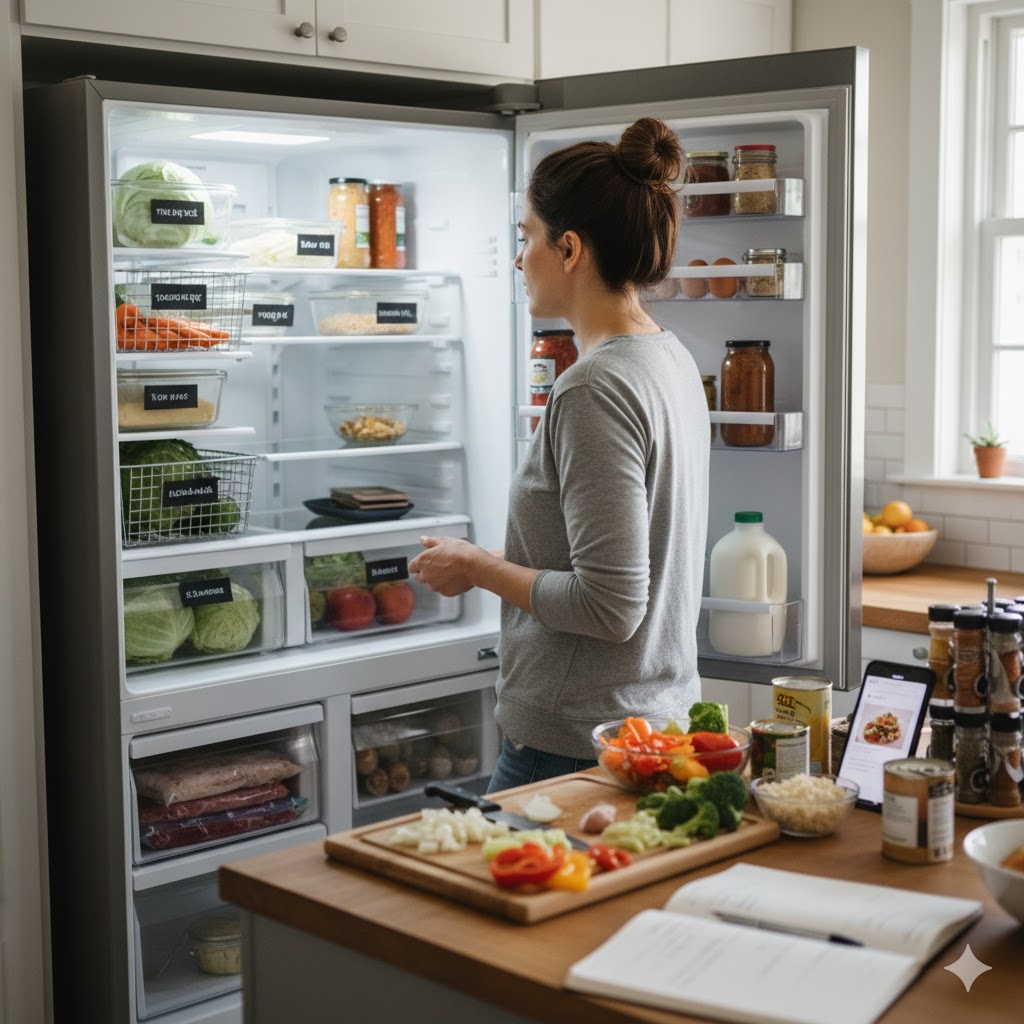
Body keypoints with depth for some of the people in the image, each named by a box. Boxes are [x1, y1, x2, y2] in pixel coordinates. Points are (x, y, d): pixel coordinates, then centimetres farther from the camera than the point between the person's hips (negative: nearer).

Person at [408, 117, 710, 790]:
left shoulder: (596, 389, -20)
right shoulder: (674, 361, 9)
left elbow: (610, 607, -23)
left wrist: (480, 569, -11)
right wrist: (506, 560, 17)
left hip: (575, 748, -9)